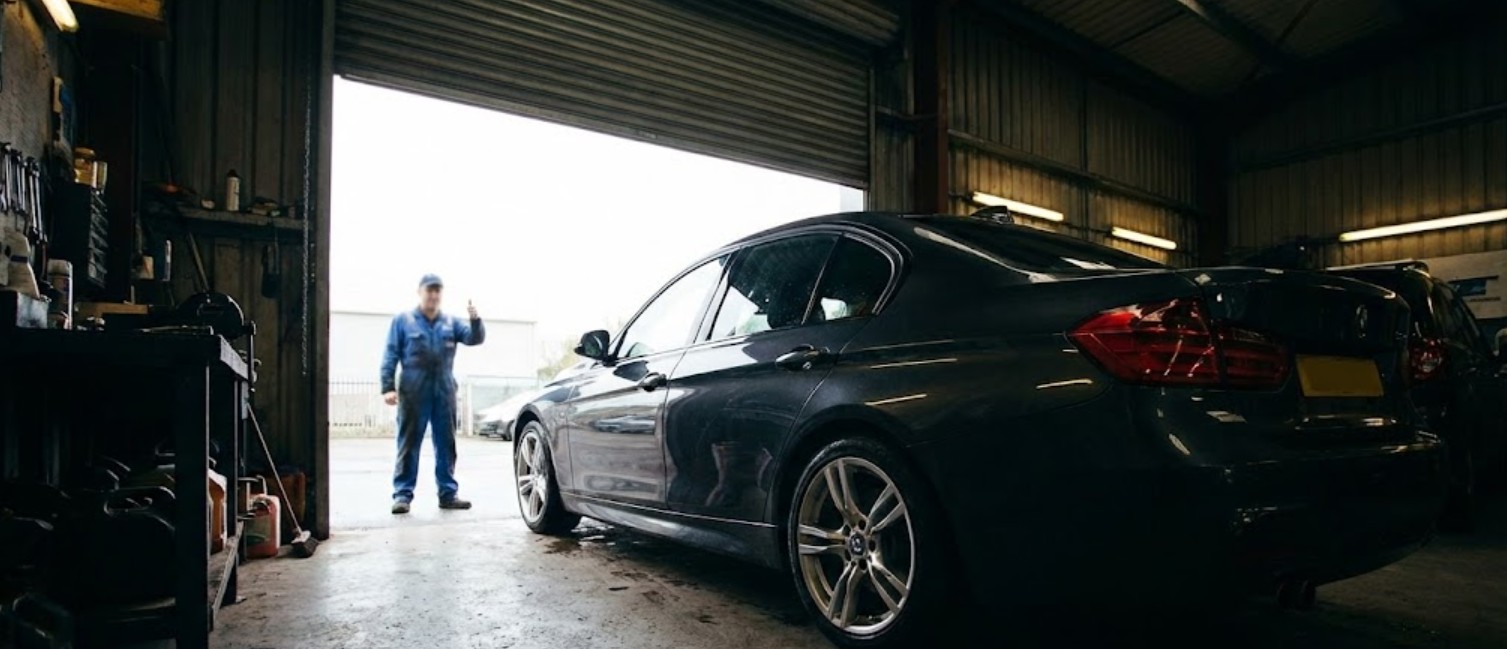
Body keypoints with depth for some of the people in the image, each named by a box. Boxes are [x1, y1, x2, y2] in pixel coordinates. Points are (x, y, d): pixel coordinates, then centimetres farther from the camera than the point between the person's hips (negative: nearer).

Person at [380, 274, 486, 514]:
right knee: (409, 445, 0)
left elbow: (475, 338, 0)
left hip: (444, 393, 3)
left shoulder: (451, 323, 14)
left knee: (446, 445, 7)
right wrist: (388, 387, -8)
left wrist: (475, 320, -21)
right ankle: (402, 494, 5)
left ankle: (448, 493, 15)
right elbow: (390, 356, 2)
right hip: (414, 393, -3)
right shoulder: (403, 321, 6)